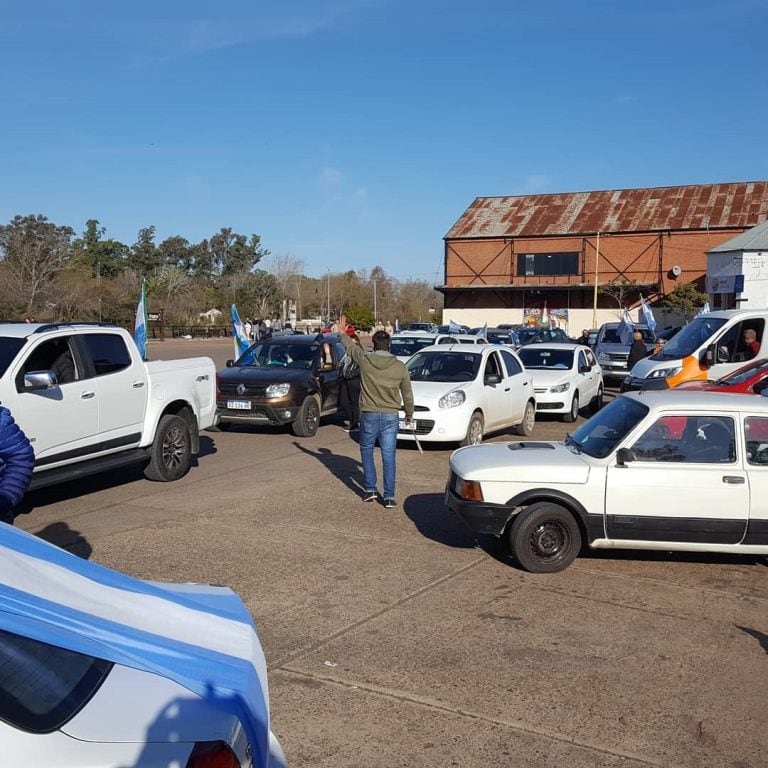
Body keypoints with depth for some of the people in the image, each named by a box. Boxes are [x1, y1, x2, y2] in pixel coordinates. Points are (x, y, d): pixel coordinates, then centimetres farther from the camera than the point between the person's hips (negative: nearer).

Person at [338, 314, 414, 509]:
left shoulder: (365, 360, -6)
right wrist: (409, 416, 20)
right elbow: (407, 395, 5)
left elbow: (350, 347, 16)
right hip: (391, 416, 1)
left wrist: (343, 333, 35)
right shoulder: (400, 367, -3)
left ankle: (370, 489, 16)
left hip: (369, 414, 0)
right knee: (389, 456, 3)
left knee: (367, 451, 18)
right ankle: (389, 497, 2)